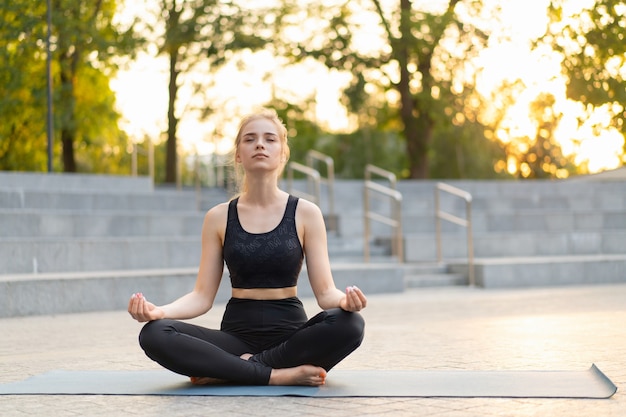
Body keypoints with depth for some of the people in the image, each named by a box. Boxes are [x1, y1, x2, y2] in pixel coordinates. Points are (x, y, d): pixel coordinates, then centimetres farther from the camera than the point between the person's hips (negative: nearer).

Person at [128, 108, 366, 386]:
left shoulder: (305, 214, 2)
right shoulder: (218, 218, 6)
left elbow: (325, 292, -2)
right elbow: (202, 296, 2)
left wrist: (345, 301, -26)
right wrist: (159, 311, -18)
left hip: (291, 336, 0)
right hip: (237, 332, 1)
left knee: (348, 324, -33)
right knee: (154, 334, -27)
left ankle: (233, 370, -21)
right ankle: (281, 375, -26)